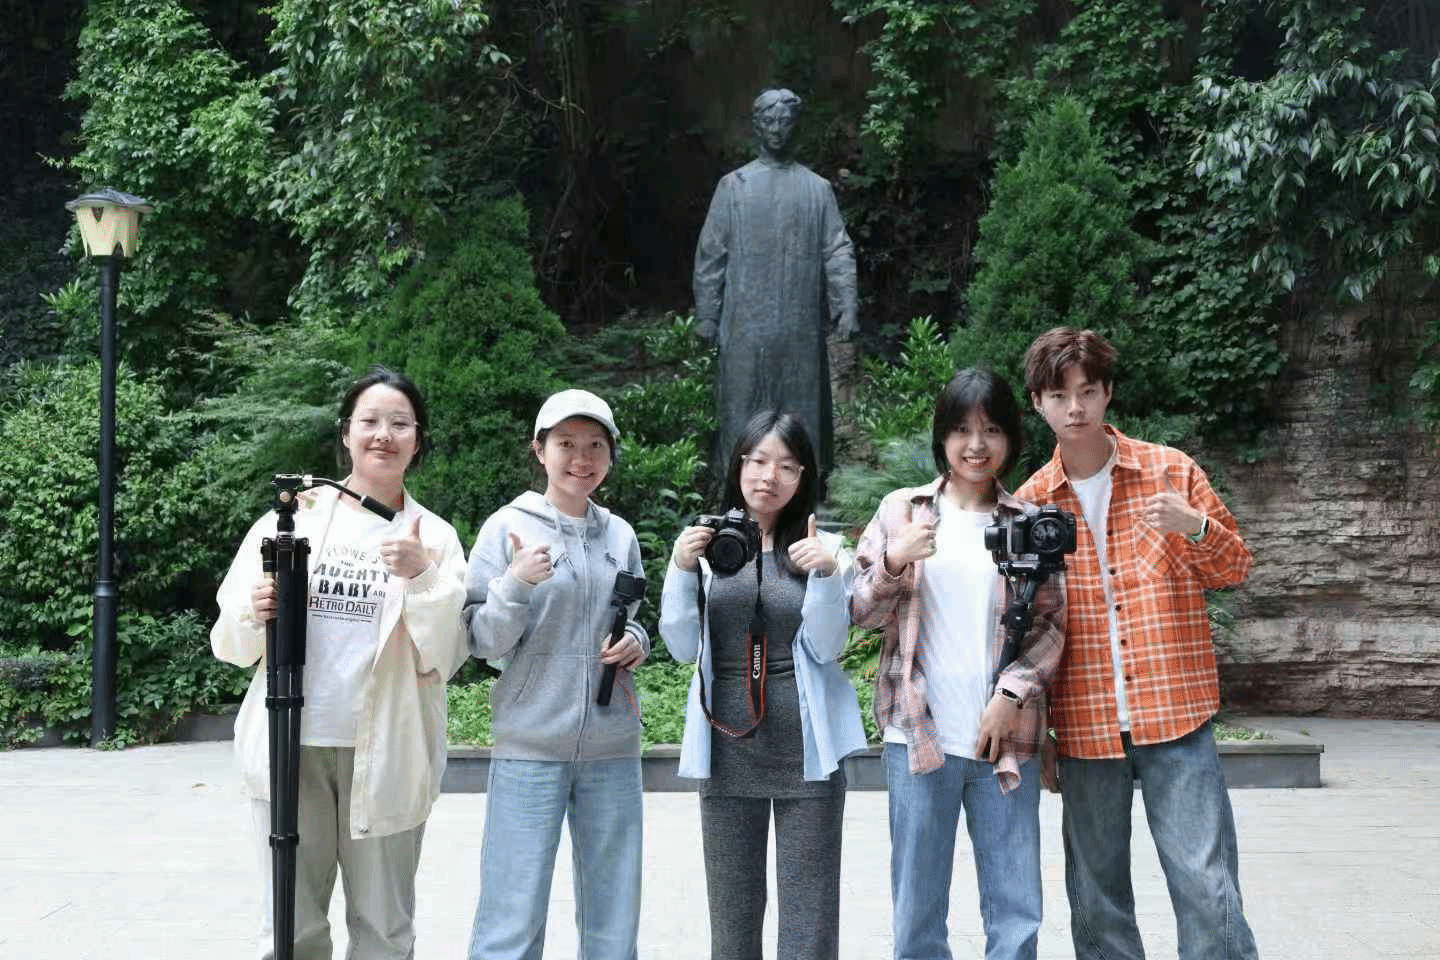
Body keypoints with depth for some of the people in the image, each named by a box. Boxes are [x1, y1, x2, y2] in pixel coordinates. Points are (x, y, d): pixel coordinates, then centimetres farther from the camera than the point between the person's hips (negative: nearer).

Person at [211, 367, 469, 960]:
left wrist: (422, 577, -17)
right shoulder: (295, 516, 5)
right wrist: (255, 618, -15)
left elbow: (444, 657, -3)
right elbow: (231, 642, 6)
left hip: (384, 754, 0)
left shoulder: (434, 537, 4)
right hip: (293, 747, 1)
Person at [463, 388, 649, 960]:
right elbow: (482, 644, -4)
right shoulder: (508, 527, -2)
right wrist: (516, 584, -21)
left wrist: (636, 643, -1)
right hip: (531, 746, -4)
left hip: (612, 748, 4)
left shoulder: (620, 536, 9)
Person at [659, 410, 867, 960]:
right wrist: (681, 571, -12)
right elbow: (683, 649, 1)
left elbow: (825, 648, -5)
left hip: (805, 749, -1)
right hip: (727, 749, 1)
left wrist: (827, 574, -19)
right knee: (731, 916, 9)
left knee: (809, 916, 0)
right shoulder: (704, 544, 5)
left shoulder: (822, 547, 3)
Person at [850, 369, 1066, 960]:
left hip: (1005, 739, 1)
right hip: (919, 736, 0)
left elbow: (1051, 625, 6)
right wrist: (894, 562, -14)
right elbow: (858, 612, 5)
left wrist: (1011, 695, -8)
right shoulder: (902, 510, 6)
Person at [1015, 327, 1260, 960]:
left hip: (1176, 719, -2)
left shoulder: (1170, 472, 3)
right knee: (1096, 895, 10)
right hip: (1085, 728, 2)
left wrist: (1195, 527, -14)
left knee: (1207, 887, -6)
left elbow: (1235, 569, 7)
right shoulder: (1030, 502, 6)